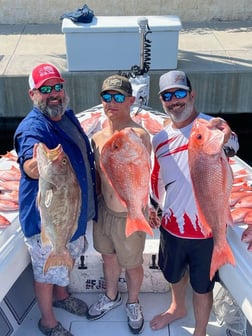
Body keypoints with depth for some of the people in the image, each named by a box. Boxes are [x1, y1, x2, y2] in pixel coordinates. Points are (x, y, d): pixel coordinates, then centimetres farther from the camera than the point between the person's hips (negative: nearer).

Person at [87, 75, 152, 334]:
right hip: (103, 210, 6)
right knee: (108, 257, 26)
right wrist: (96, 202, 12)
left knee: (132, 265, 17)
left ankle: (133, 303, 45)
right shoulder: (97, 137, -1)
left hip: (129, 215, -6)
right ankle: (111, 297, 52)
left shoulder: (139, 135, -23)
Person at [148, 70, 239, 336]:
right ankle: (177, 308, 58)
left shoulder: (210, 128, -17)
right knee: (174, 273, 28)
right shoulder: (160, 139, 1)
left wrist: (225, 139, -58)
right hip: (171, 225, 6)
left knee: (202, 287, 14)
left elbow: (230, 146, -37)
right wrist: (153, 207, 6)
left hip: (205, 229, -5)